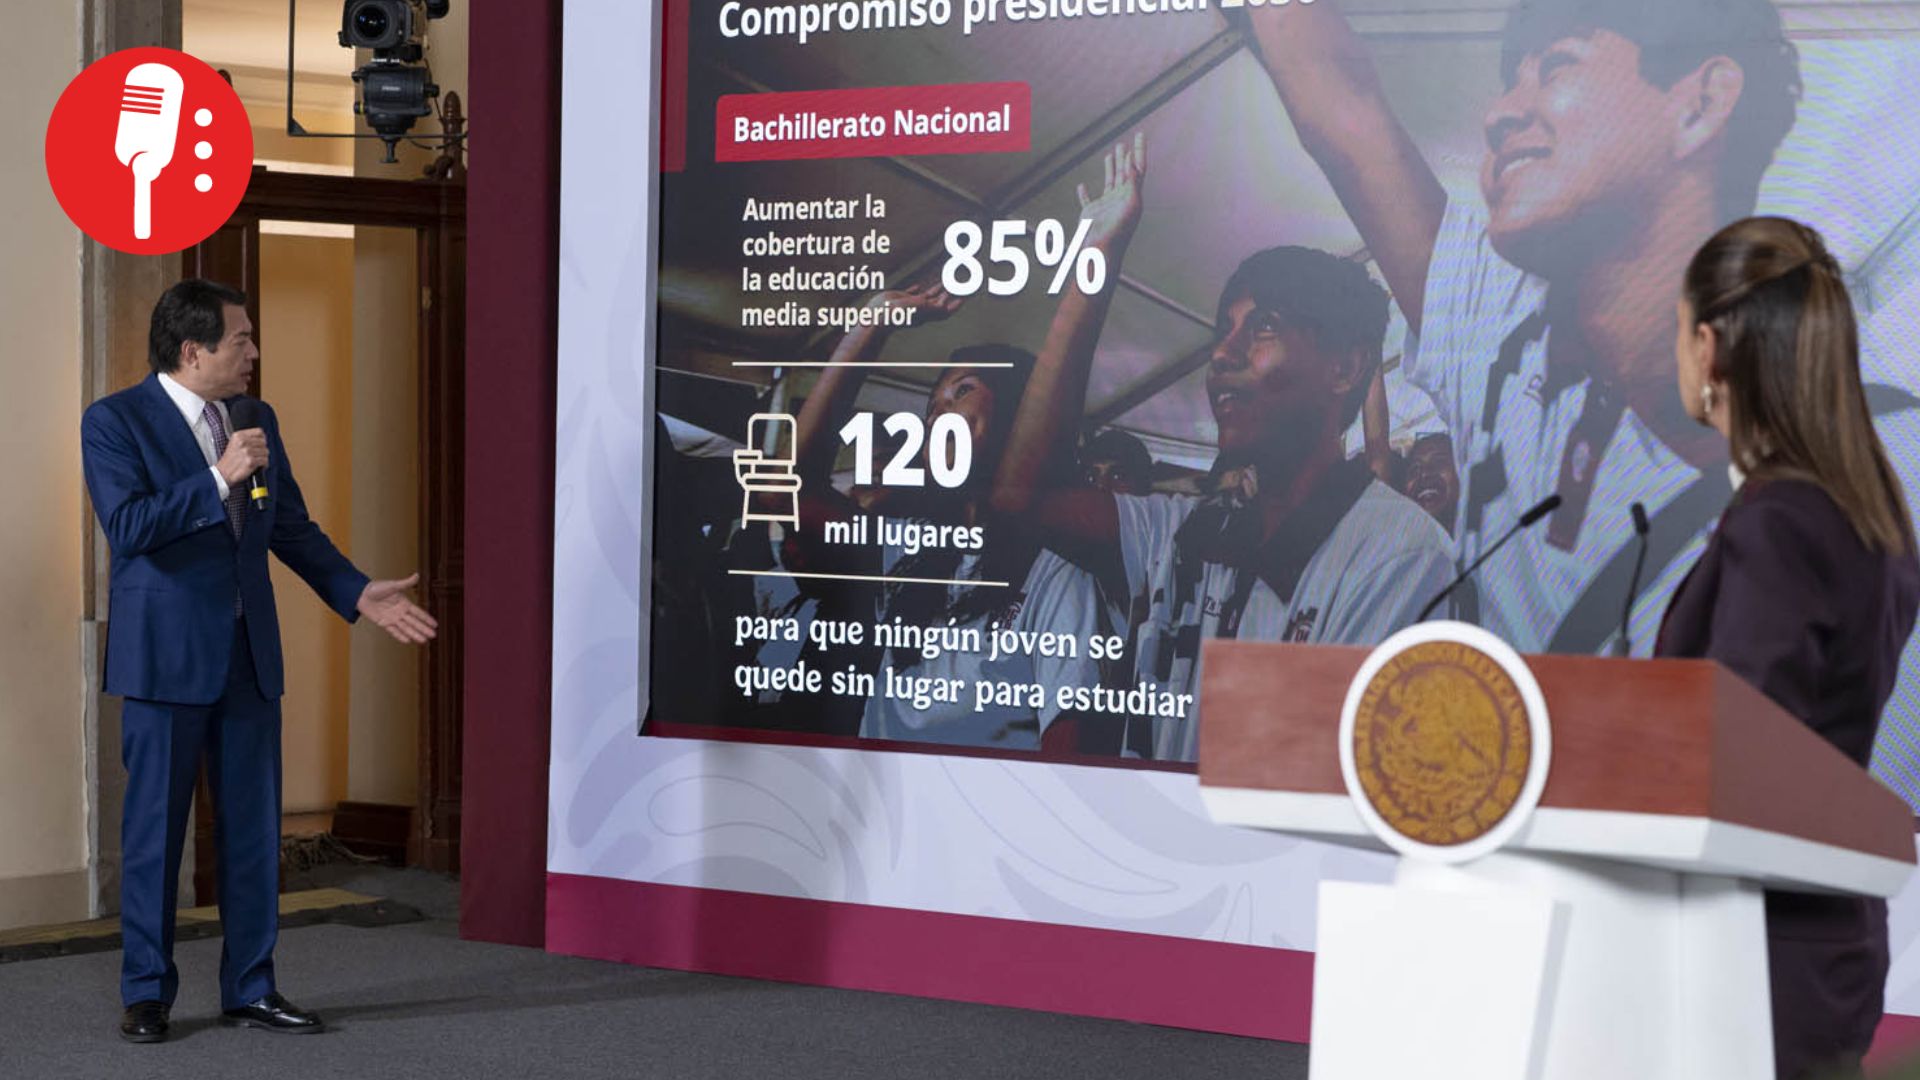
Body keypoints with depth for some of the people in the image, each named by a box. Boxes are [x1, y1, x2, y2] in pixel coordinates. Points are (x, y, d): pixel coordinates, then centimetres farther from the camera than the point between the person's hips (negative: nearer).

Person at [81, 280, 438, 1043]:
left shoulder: (257, 419, 11)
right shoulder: (114, 421, -7)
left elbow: (292, 527, 15)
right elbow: (127, 526, -19)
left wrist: (359, 594, 6)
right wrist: (218, 478, -21)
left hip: (248, 652, 5)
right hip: (166, 654, -5)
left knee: (253, 825, 7)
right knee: (155, 827, 2)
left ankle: (250, 989, 16)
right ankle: (146, 993, 13)